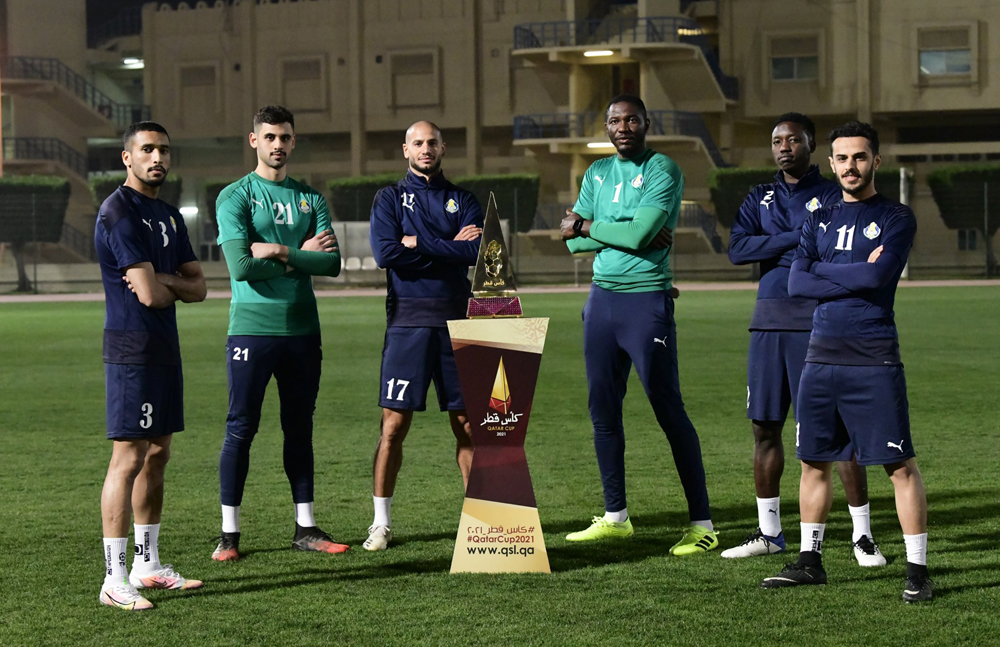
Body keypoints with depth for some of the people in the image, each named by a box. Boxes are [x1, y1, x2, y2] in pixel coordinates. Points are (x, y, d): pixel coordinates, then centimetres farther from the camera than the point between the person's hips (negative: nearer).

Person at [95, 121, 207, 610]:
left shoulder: (169, 216, 16)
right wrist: (175, 287, 2)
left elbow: (197, 286, 13)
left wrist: (164, 281, -7)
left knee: (157, 455, 13)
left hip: (165, 349, 9)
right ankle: (114, 580, -8)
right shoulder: (118, 213, -14)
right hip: (132, 352, -9)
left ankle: (148, 565, 22)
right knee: (129, 459, -10)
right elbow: (150, 294, -20)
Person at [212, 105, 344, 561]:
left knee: (300, 428, 10)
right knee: (241, 428, -1)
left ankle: (305, 527, 16)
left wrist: (278, 252, -10)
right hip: (252, 327, -4)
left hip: (302, 329, 4)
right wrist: (302, 256, -6)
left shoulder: (310, 198, 12)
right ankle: (229, 533, 5)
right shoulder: (235, 197, -1)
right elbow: (240, 266, -14)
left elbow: (332, 263, -1)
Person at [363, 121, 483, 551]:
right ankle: (381, 523, 2)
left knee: (468, 425, 5)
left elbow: (476, 252, -6)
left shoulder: (462, 201, 12)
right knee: (394, 424, -4)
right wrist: (450, 247, -7)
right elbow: (385, 253, -10)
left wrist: (418, 244, -8)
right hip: (408, 321, -2)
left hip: (456, 320, 2)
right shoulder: (389, 199, 8)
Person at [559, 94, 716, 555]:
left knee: (669, 409, -7)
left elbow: (639, 233, -19)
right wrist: (625, 234, -11)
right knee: (603, 410, 11)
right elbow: (573, 241, 4)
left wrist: (587, 226, -4)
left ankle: (702, 524, -4)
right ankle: (615, 516, 22)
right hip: (602, 297, 7)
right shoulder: (597, 173, 14)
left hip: (647, 299, -7)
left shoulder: (663, 171, -7)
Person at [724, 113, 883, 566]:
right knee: (764, 426, 7)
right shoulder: (760, 199, 16)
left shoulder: (833, 197, 2)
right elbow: (737, 249, -2)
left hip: (817, 321, -5)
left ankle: (863, 535, 0)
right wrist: (798, 238, -10)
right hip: (768, 322, 5)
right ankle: (768, 532, 18)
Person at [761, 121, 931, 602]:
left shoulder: (896, 218, 0)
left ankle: (917, 570, -2)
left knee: (900, 464, -6)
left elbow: (878, 275, -17)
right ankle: (810, 561, 22)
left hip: (873, 358, -5)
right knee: (813, 462, 11)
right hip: (822, 355, 5)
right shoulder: (819, 220, 15)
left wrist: (822, 269, -5)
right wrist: (855, 277, -9)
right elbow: (796, 283, 2)